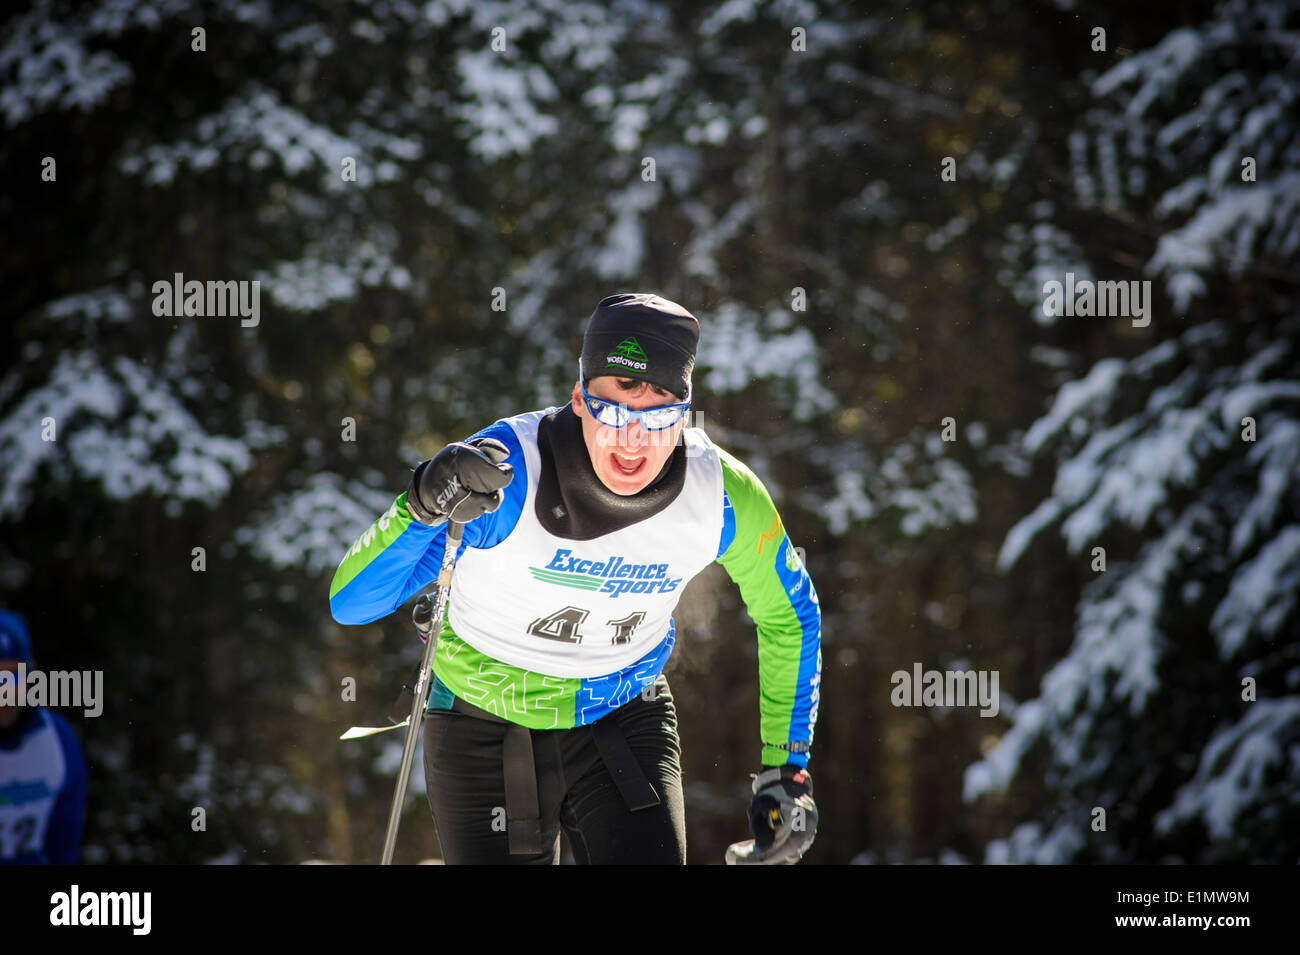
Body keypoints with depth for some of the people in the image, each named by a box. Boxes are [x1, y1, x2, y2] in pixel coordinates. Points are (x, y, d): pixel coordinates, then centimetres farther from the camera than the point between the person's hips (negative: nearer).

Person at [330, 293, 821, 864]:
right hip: (485, 727, -2)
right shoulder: (505, 472, -28)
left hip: (625, 721, 2)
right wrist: (423, 508, -48)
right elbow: (350, 602, -30)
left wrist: (787, 770, 1)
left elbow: (789, 616, 4)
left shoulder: (724, 499, -17)